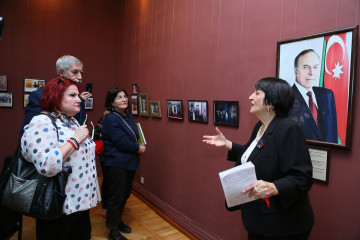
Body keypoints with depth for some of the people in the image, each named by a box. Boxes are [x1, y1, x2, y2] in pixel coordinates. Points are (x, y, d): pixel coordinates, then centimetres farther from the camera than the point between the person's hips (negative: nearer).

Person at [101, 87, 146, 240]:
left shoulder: (128, 116, 10)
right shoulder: (111, 119, -16)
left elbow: (135, 136, 17)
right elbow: (122, 142, -22)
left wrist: (138, 147, -4)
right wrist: (138, 148, -9)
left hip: (130, 163, 9)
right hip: (117, 163, -8)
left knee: (125, 194, 20)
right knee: (116, 197, 3)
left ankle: (117, 220, 40)